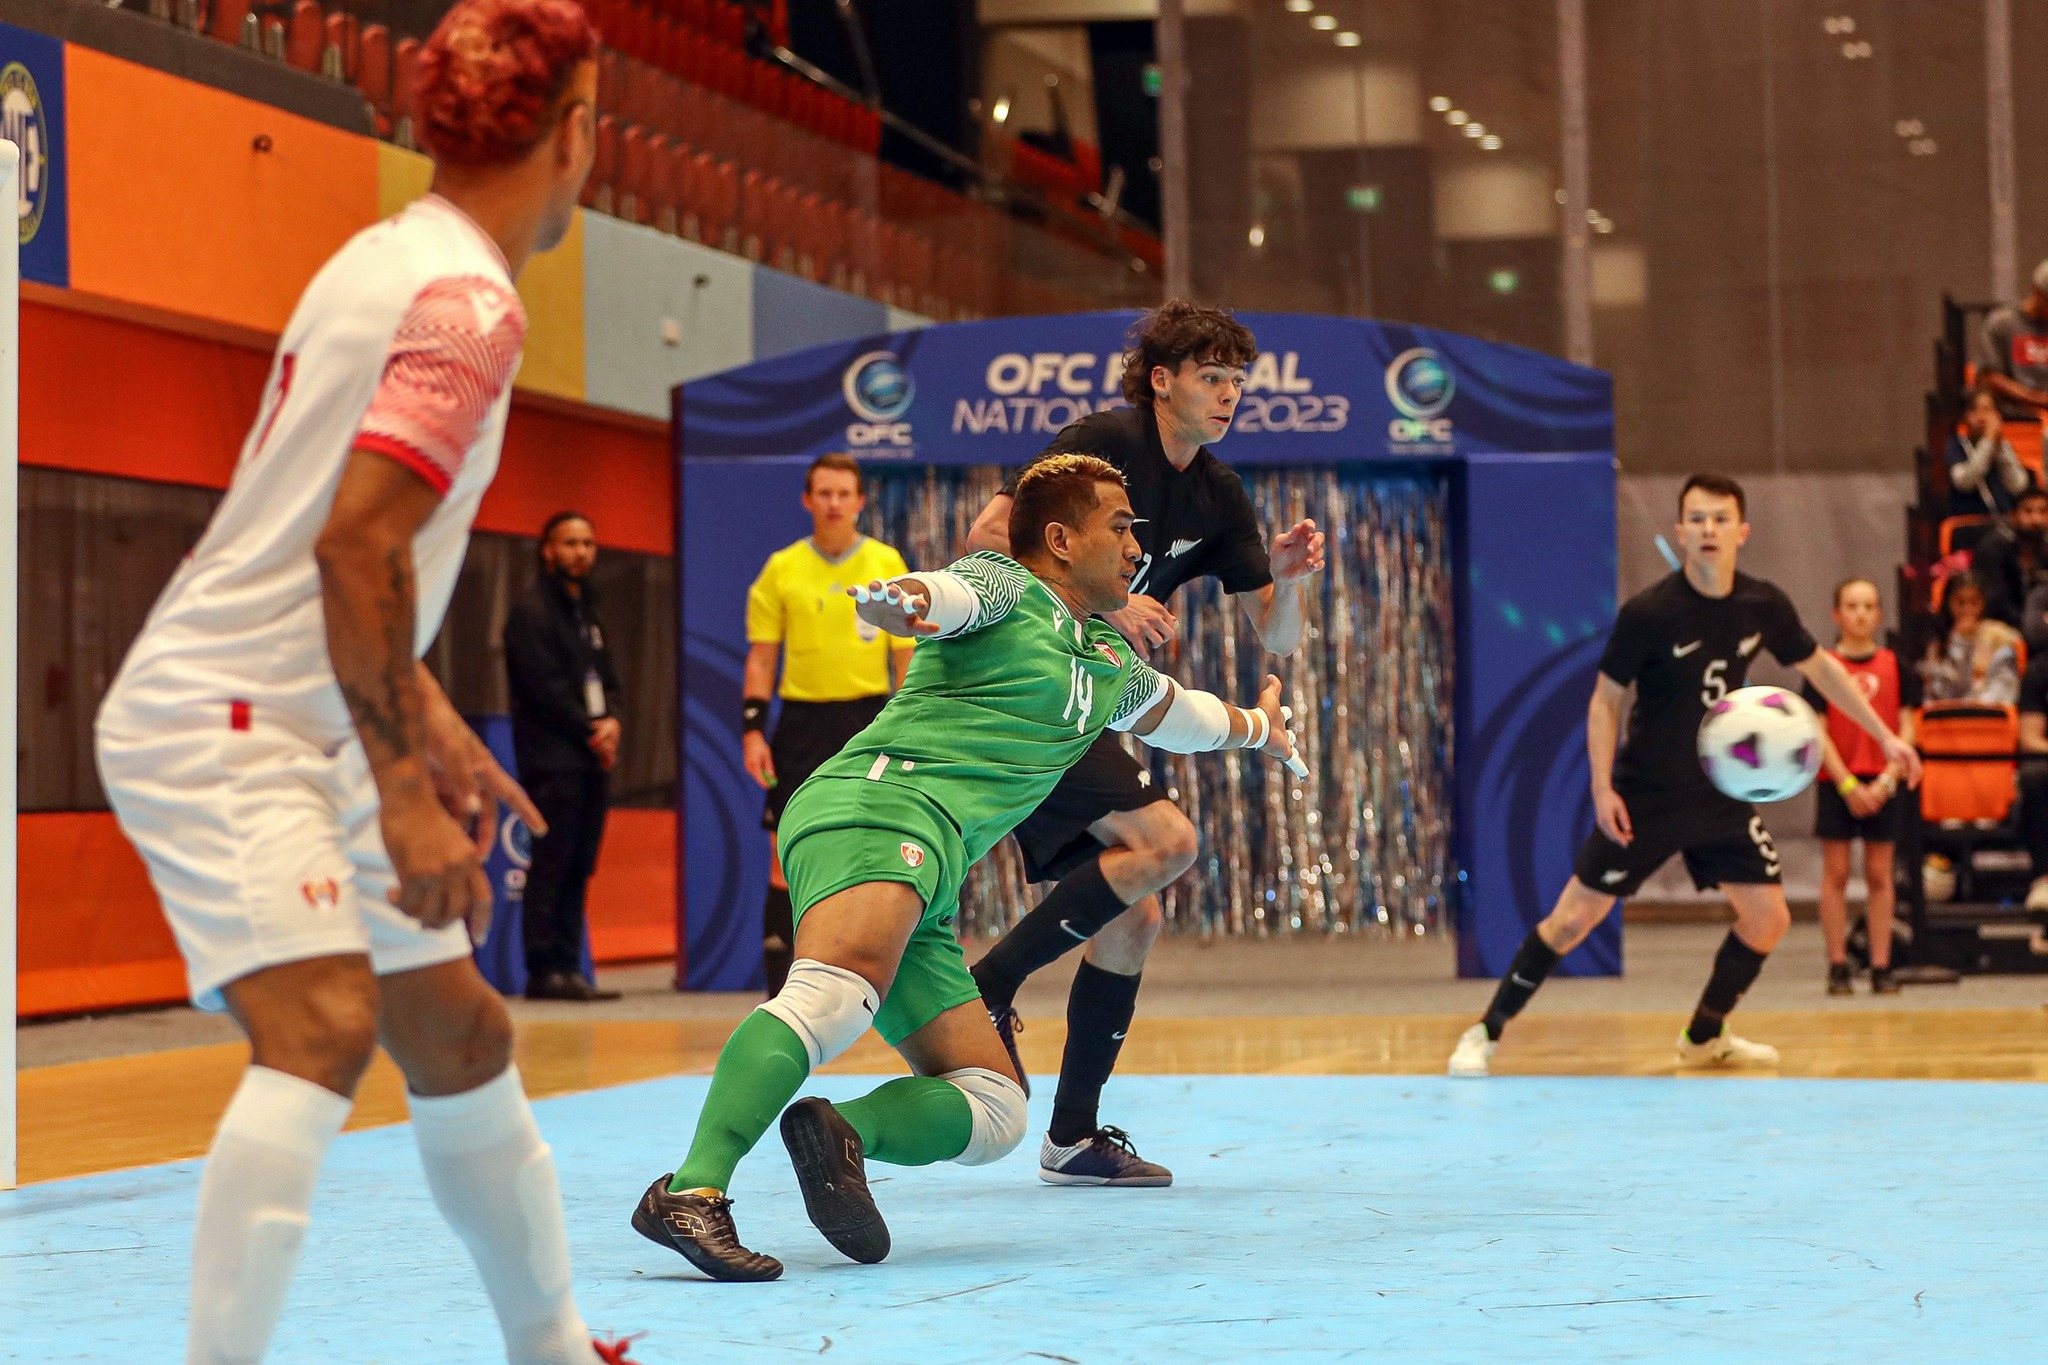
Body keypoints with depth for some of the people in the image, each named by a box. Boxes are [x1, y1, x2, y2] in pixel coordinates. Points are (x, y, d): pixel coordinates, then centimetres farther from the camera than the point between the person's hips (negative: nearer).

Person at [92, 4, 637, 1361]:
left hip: (297, 731, 10)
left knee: (460, 1036, 16)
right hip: (216, 726, -10)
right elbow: (354, 543, -25)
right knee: (324, 1025, -26)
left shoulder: (395, 258, 13)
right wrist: (403, 787, -24)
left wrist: (427, 718, 24)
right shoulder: (470, 301, -16)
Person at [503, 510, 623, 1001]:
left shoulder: (587, 611, 22)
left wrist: (611, 721, -2)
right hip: (551, 757, -8)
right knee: (552, 864, -10)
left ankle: (567, 967, 6)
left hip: (591, 757, 8)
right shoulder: (532, 610, -4)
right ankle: (545, 969, -10)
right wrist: (589, 730, -10)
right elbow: (544, 685, -12)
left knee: (579, 865, 5)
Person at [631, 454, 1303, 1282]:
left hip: (924, 901, 9)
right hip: (881, 803, -9)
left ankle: (843, 1132, -21)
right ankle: (693, 1192, -49)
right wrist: (900, 598, -40)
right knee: (838, 992, -36)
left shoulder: (1110, 664, 33)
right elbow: (943, 596, -16)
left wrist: (1256, 728, 72)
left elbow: (1172, 711, 55)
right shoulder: (1004, 587, 8)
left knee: (994, 1112, 1)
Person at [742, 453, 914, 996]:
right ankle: (779, 986, 0)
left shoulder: (888, 565, 4)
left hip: (868, 719, 0)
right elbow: (761, 656, 6)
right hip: (801, 721, 0)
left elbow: (906, 656, 5)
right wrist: (752, 731, -3)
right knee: (788, 859, -4)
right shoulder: (781, 569, 5)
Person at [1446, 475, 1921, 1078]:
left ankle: (1704, 1036, 24)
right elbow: (1605, 700, -10)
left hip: (1721, 794, 5)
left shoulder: (1764, 607, -6)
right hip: (1645, 797, -4)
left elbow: (1819, 667, 11)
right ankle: (1486, 1033, 5)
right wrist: (1603, 788, -18)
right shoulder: (1647, 613, -19)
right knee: (1575, 917, -7)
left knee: (1769, 919, 2)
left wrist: (1884, 735, 11)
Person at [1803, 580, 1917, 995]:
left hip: (1882, 785, 2)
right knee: (1835, 873, 0)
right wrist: (1847, 784, -12)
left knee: (1880, 874, 4)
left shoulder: (1894, 666, 5)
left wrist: (1888, 779, -9)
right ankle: (1838, 967, 4)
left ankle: (1881, 966, 7)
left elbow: (1906, 729, 4)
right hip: (1836, 784, -2)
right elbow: (1817, 733, -4)